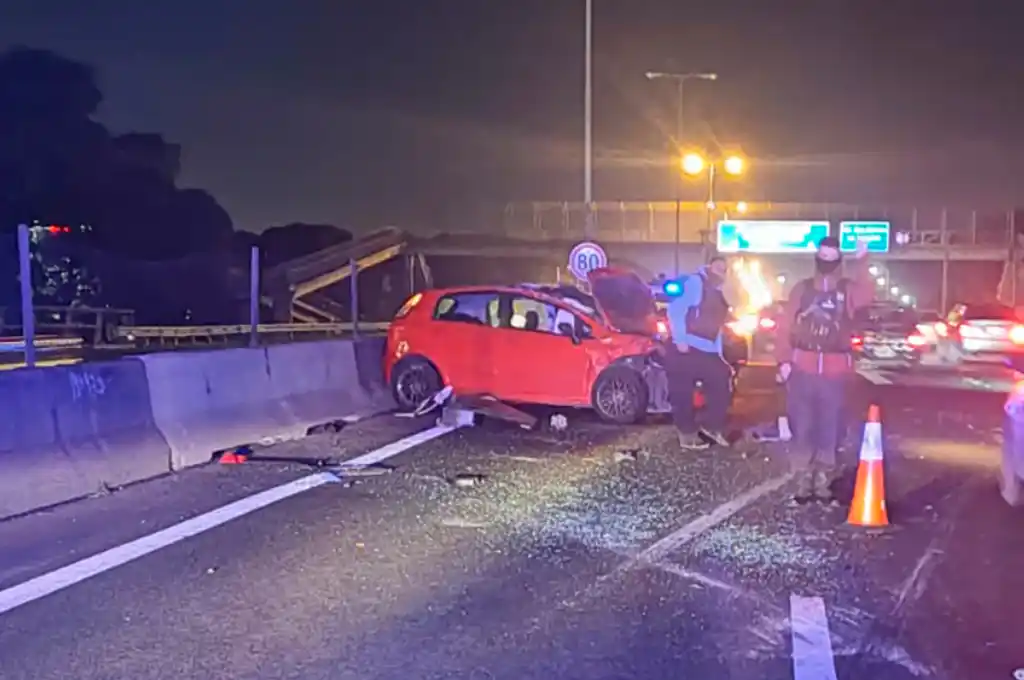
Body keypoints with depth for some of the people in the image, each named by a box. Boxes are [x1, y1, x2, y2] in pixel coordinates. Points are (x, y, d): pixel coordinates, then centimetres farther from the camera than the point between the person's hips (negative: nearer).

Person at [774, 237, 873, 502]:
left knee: (829, 428, 5)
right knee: (802, 427, 1)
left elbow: (867, 294, -18)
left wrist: (861, 262, -30)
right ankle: (803, 482, 9)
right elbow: (784, 326, 5)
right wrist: (784, 360, -5)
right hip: (802, 367, 0)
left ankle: (823, 483, 15)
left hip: (835, 369, 0)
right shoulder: (802, 288, 8)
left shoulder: (847, 289, 7)